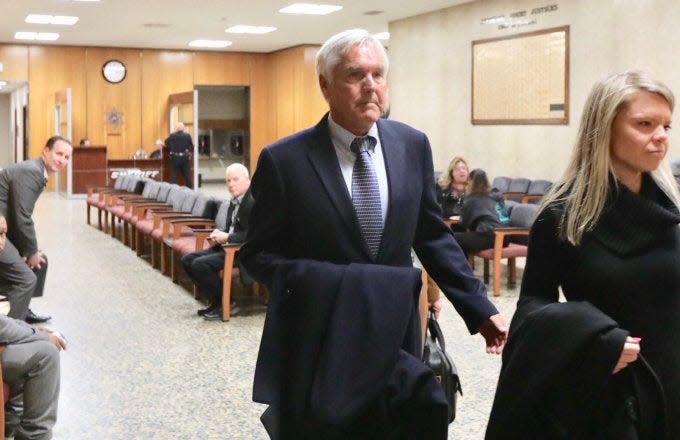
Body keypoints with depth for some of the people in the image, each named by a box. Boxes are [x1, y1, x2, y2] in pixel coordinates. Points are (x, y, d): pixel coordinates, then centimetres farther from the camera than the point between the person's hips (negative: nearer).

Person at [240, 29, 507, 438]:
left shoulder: (412, 145, 1)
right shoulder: (284, 160, -9)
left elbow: (432, 236, 8)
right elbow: (258, 255, -5)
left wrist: (479, 308, 2)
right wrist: (324, 282, -22)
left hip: (395, 335, 3)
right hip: (316, 344, -3)